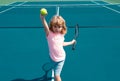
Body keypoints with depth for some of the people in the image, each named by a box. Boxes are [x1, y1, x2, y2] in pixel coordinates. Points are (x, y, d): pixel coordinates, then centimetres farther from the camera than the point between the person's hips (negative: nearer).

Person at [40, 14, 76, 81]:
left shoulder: (61, 35, -7)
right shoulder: (49, 34, -18)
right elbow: (46, 27, -42)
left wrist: (71, 42, 23)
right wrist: (43, 19, -61)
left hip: (61, 59, 0)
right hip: (52, 58, 0)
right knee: (56, 74, 25)